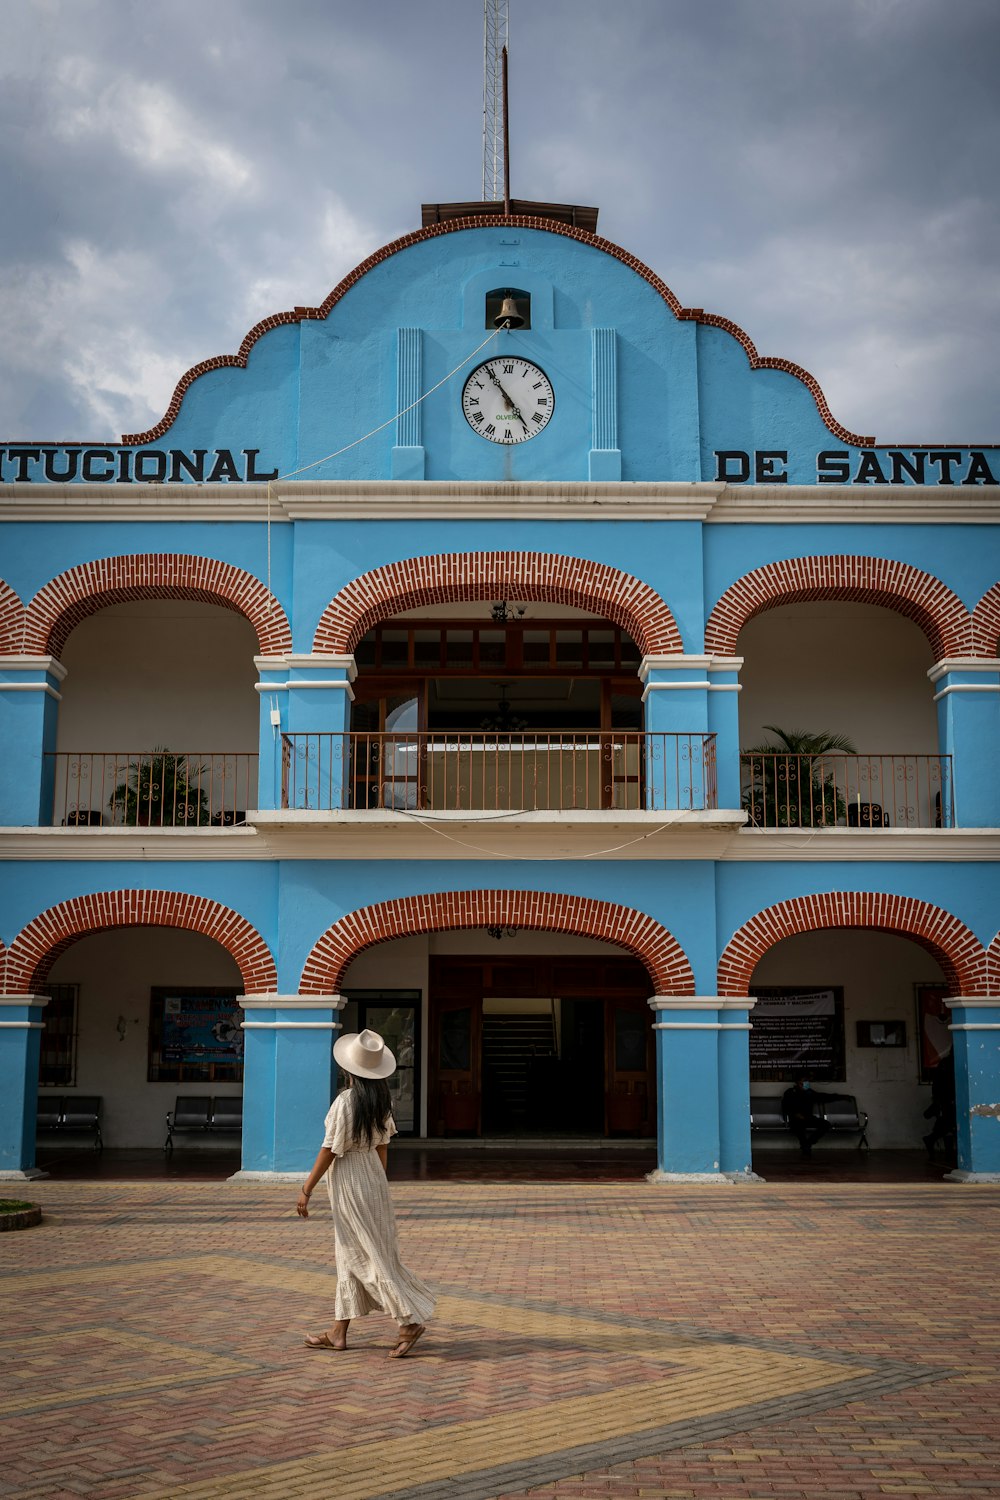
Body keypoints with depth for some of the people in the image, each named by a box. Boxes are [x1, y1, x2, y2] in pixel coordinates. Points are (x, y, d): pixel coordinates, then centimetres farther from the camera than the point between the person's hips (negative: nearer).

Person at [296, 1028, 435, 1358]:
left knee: (370, 1255, -1)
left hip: (349, 1180, -8)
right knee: (349, 1255, 14)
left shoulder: (345, 1102, -21)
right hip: (373, 1175, 8)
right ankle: (338, 1332, 20)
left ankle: (411, 1320, -2)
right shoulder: (381, 1101, 2)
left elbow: (330, 1150, -18)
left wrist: (306, 1189, -10)